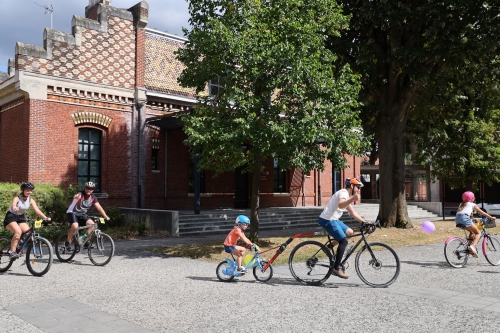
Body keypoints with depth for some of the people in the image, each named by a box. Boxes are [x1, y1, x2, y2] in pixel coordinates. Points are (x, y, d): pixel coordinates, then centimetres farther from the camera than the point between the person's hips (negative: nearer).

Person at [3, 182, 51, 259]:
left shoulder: (30, 200, -6)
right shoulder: (17, 198, -20)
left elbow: (37, 210, -16)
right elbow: (13, 204, -44)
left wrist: (45, 218, -33)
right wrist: (15, 208, -69)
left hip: (20, 218, 5)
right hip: (11, 217, -5)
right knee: (18, 232, -30)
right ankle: (12, 252, -24)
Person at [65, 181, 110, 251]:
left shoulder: (93, 197, -5)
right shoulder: (81, 194, -22)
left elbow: (99, 207, -6)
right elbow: (77, 196, -47)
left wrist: (105, 216, -17)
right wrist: (76, 197, -72)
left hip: (82, 214, 5)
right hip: (72, 212, -5)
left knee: (92, 224, -17)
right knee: (75, 226, -31)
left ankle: (85, 242, -2)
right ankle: (67, 242, -8)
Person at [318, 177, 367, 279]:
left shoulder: (347, 195, 18)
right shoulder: (344, 193, -14)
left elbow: (353, 212, 20)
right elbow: (340, 205, -37)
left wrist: (364, 222, 11)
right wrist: (352, 199, -53)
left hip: (333, 219, 10)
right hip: (327, 220, -10)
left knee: (349, 232, 10)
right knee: (344, 241, -12)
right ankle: (336, 268, -7)